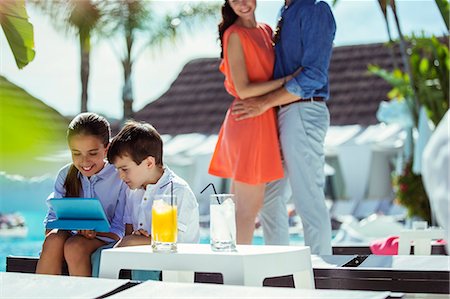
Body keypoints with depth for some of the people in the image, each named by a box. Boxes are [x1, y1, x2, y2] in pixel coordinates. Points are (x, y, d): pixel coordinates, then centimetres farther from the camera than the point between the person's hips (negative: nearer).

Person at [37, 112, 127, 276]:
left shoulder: (120, 177, -7)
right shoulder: (65, 175, 6)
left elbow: (119, 231, -7)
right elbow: (52, 219, 7)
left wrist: (94, 233, -26)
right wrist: (53, 230, -17)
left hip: (105, 239, -4)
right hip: (70, 235, 4)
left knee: (74, 246, -33)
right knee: (53, 239, -29)